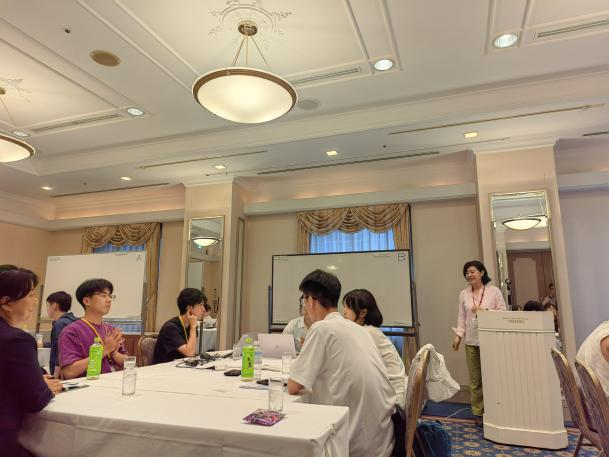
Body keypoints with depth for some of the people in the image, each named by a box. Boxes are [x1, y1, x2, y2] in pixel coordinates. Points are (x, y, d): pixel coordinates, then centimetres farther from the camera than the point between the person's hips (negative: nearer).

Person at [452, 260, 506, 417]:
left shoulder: (494, 291, 1)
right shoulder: (463, 294, 9)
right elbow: (461, 317, 9)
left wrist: (484, 311, -14)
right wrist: (458, 335, -1)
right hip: (471, 341, 3)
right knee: (474, 379, 5)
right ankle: (478, 412, 16)